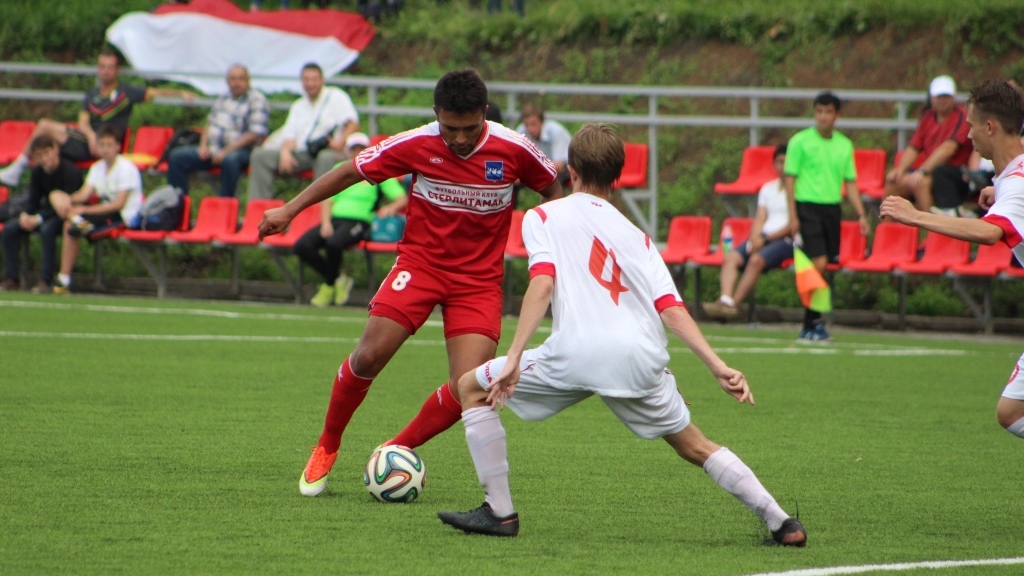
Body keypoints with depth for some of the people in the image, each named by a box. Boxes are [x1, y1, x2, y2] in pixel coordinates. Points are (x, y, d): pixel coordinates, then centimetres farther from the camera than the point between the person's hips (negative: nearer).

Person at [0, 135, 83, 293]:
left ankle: (45, 281, -34)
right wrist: (25, 215, -18)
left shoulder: (70, 172, -19)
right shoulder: (38, 172, 1)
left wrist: (38, 219, -28)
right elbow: (33, 201, 6)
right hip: (46, 212, 7)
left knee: (47, 228, -39)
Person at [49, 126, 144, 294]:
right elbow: (84, 194, 1)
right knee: (56, 195, -6)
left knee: (70, 229, -25)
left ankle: (64, 279, -18)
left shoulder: (126, 168, -12)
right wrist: (68, 199, -23)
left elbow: (119, 204, -18)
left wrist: (85, 210, -23)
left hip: (123, 217, -8)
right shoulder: (97, 167, 11)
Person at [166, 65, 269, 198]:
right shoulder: (223, 99, 18)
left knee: (229, 160, -41)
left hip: (240, 150, -7)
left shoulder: (256, 100, -4)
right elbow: (209, 124, 25)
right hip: (213, 149, 7)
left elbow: (255, 134, -12)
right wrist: (203, 146, 4)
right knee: (177, 156, -8)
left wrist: (226, 151, -17)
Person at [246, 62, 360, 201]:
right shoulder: (298, 106, 25)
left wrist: (340, 143, -22)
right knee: (260, 155, -12)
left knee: (326, 158, -42)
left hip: (328, 152, -5)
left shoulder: (336, 97, 9)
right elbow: (290, 133, 14)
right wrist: (285, 151, -10)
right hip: (301, 153, 5)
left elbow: (353, 124, -3)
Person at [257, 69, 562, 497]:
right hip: (420, 262, 0)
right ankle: (326, 448, 9)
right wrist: (289, 210, 1)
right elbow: (350, 172, 0)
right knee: (369, 356, -17)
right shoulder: (416, 145, -13)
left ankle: (397, 450, 10)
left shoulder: (514, 150, -13)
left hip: (479, 277, 0)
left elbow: (552, 189, 7)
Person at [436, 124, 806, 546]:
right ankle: (781, 523, 14)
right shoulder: (635, 235, 25)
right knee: (695, 447, 23)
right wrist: (718, 366, 5)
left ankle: (499, 512, 12)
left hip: (577, 352, -4)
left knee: (473, 388, 17)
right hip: (642, 358, 4)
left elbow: (542, 283, -4)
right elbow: (671, 309, 11)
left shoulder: (543, 216, 14)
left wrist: (513, 358, -11)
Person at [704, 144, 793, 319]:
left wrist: (765, 238, -10)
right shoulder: (768, 188, 21)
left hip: (785, 240, -6)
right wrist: (754, 239, -7)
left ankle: (732, 304, -33)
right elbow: (760, 219, 13)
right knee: (730, 258, -19)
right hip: (763, 239, 6)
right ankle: (725, 299, -37)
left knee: (756, 260, -33)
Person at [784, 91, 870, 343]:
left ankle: (810, 326, 12)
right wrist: (793, 216, -9)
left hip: (833, 208, 5)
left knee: (822, 267, 5)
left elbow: (850, 182, 16)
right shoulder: (800, 141, -2)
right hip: (808, 206, -5)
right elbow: (790, 178, -2)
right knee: (818, 264, -14)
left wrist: (860, 214, 8)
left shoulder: (844, 145, 11)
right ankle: (813, 323, -7)